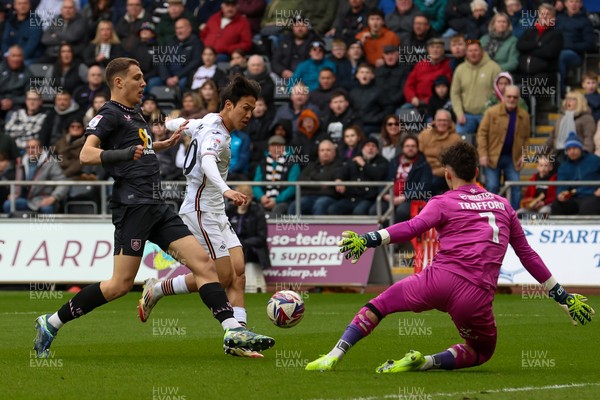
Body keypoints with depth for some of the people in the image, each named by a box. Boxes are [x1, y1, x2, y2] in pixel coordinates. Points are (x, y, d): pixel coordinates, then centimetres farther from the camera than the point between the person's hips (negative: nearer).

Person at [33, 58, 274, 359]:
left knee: (203, 263, -3)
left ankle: (233, 332, -9)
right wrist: (123, 154, -36)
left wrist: (168, 143, 45)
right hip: (132, 206, -9)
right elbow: (86, 154, -21)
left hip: (155, 207, 9)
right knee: (121, 283, -11)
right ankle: (51, 323, 0)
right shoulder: (110, 114, -5)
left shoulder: (133, 115, 22)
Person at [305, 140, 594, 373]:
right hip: (477, 295, 2)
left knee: (378, 304, 17)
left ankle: (335, 355, -1)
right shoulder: (502, 205, 21)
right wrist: (560, 295, 29)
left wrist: (368, 240, -19)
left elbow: (411, 228, -11)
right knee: (482, 352, 26)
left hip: (440, 279, -2)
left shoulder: (444, 203, 8)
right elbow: (526, 253, 23)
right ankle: (427, 362, 0)